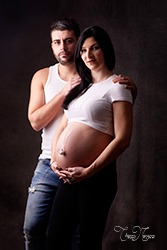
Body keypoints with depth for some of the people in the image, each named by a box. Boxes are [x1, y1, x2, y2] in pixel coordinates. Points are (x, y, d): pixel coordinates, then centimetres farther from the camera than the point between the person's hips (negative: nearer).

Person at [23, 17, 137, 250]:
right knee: (32, 229, 1)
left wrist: (130, 91, -18)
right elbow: (35, 121, -3)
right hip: (49, 165, 2)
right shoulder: (42, 77, 7)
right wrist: (64, 93, -14)